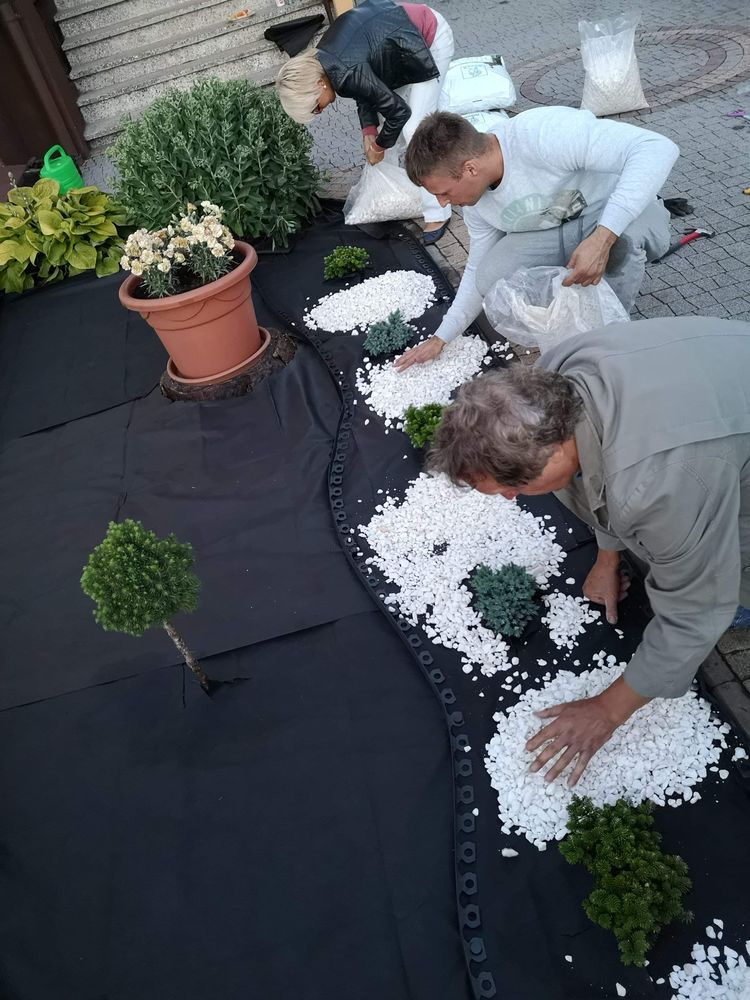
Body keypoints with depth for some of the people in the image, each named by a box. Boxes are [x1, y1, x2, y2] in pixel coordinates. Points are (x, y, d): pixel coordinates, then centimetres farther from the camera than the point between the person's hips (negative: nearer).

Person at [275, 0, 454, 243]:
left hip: (431, 37, -9)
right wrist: (369, 131, 0)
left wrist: (378, 147, -9)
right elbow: (367, 89, 8)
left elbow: (399, 111, -24)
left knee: (414, 129, -14)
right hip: (404, 28, 9)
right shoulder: (321, 60, -6)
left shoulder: (347, 74, -32)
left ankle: (437, 214, -9)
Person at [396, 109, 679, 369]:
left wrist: (602, 238, -46)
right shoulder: (475, 201, -9)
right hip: (554, 235, 5)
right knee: (492, 279, -22)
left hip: (626, 210, -4)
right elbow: (478, 271, 6)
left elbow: (658, 148, -36)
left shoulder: (544, 134, -32)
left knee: (624, 236, -41)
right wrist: (440, 339, 3)